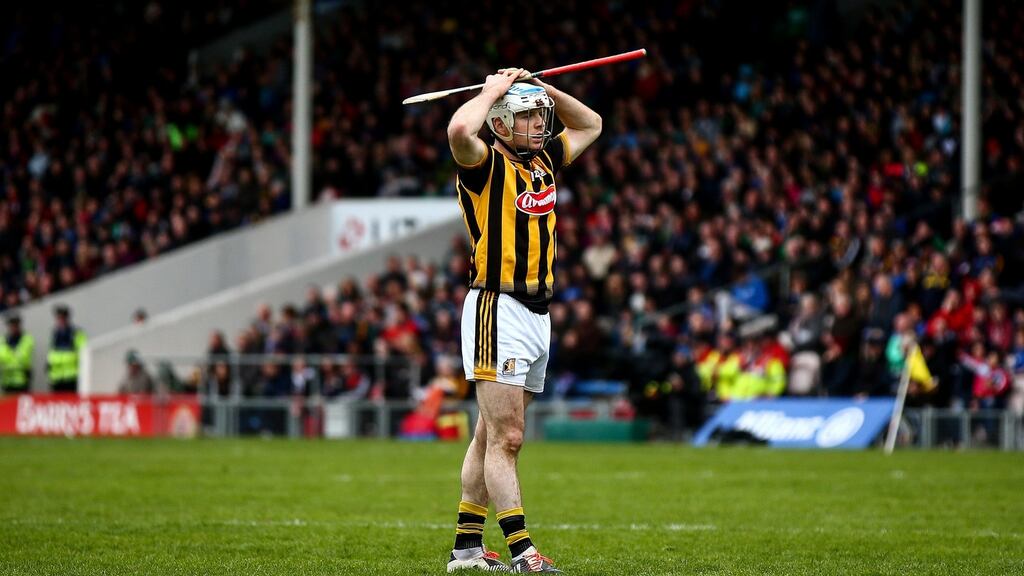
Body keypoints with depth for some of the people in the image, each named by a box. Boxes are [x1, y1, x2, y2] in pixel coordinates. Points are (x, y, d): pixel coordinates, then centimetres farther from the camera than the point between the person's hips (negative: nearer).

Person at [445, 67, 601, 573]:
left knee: (493, 436, 11)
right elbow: (459, 130, -32)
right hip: (497, 309, -8)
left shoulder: (544, 160, 13)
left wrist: (543, 88, 13)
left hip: (538, 315, 8)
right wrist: (493, 90, -14)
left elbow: (590, 124, 29)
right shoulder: (486, 164, -9)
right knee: (506, 437, -10)